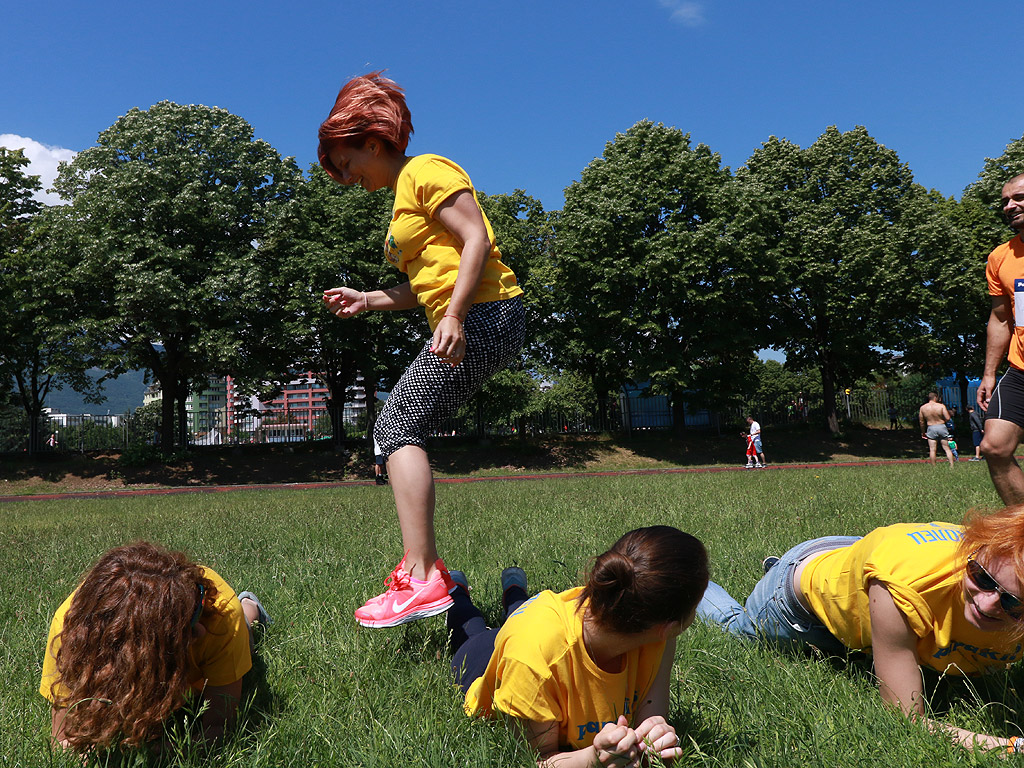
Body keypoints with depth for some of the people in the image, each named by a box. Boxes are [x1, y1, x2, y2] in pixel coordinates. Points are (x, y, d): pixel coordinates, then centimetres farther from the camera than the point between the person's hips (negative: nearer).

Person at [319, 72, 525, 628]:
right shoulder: (402, 198, 27)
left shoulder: (426, 171, -3)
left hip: (484, 315, -10)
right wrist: (365, 300, 20)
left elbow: (476, 239, -16)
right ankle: (428, 566, 11)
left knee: (398, 425, -16)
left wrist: (453, 316, -26)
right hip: (465, 325, 10)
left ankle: (421, 580, -19)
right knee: (395, 430, 8)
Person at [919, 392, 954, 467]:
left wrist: (923, 432, 16)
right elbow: (948, 418, -10)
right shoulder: (941, 406, -7)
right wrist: (942, 420, 12)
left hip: (931, 428, 1)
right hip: (942, 427, -1)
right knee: (947, 448, 8)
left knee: (932, 450, 4)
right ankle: (951, 465, 9)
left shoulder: (922, 408, 0)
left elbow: (921, 421, 5)